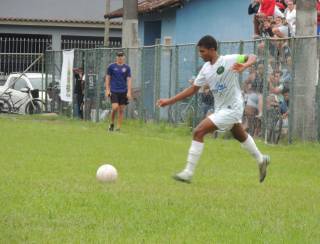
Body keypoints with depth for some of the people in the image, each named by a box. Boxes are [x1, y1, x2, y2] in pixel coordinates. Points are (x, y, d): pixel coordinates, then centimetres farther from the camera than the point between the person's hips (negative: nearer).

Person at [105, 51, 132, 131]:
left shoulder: (127, 68, 6)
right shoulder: (111, 66, 2)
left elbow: (129, 80, 5)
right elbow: (107, 78, 6)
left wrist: (129, 92, -4)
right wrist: (107, 90, -1)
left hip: (123, 91, 2)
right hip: (114, 91, -2)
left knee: (121, 110, 0)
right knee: (115, 107, -14)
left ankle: (118, 127, 6)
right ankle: (112, 123, 9)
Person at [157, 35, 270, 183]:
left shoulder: (228, 61, -18)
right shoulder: (206, 69, 4)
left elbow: (252, 57, -21)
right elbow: (193, 89, 8)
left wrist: (244, 65, -44)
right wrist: (169, 101, 4)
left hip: (231, 108, -9)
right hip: (220, 108, 9)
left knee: (199, 131, -19)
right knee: (239, 135, 29)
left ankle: (188, 172, -17)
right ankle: (261, 160, 52)